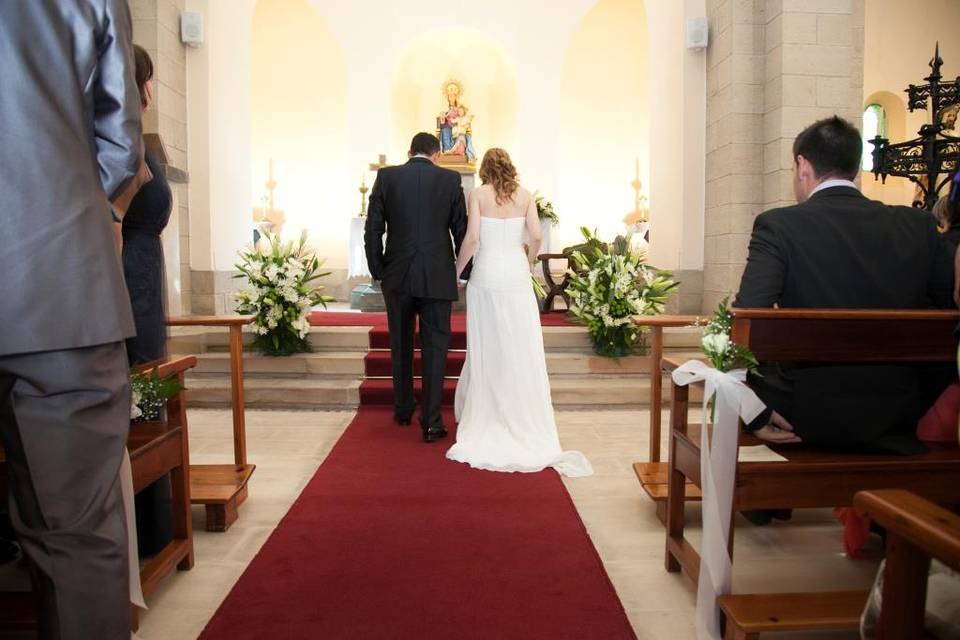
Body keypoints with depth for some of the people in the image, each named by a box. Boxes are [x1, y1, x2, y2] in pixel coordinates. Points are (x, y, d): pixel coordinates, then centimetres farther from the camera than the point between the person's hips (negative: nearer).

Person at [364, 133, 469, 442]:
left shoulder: (386, 176, 1)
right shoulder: (450, 179, 0)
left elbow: (372, 229, -1)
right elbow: (461, 230, 1)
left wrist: (377, 271, 7)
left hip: (397, 276, 2)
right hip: (437, 277, -1)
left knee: (401, 345, 17)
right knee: (435, 347, 4)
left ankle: (403, 410, 30)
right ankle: (431, 422, 3)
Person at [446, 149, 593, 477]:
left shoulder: (478, 194, -1)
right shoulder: (524, 195, 5)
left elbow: (472, 239, -9)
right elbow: (536, 237, -2)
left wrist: (456, 271, 4)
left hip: (487, 275, -2)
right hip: (516, 275, 2)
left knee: (486, 351, 6)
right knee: (521, 351, 5)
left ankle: (487, 421, 14)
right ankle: (526, 423, 11)